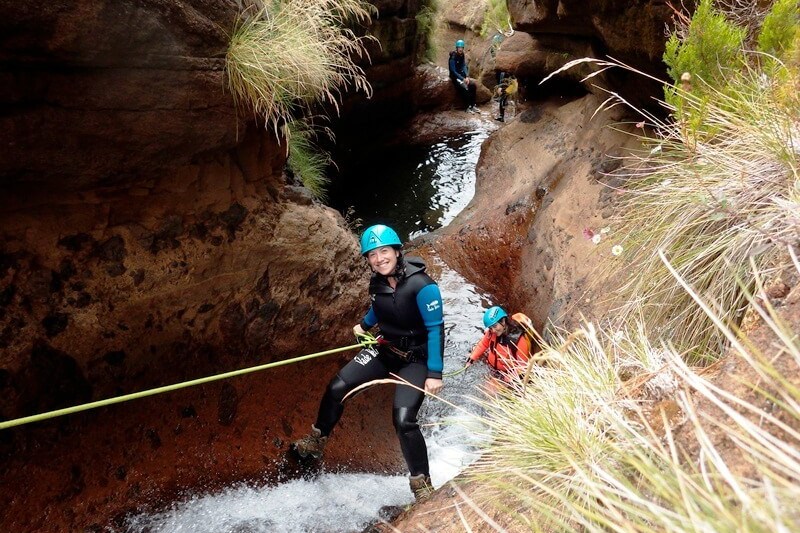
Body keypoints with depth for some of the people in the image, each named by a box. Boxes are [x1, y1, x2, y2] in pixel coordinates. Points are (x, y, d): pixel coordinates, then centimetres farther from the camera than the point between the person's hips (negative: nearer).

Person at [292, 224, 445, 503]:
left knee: (403, 420, -21)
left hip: (415, 359, -6)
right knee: (337, 388, -3)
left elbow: (436, 329, -22)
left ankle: (422, 484, -2)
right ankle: (316, 442, 20)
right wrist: (364, 325, 37)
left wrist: (435, 373, -24)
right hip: (384, 350, 6)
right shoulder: (377, 283, -3)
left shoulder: (422, 285, -25)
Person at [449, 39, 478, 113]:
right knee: (465, 88, -27)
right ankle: (468, 107, -13)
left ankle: (473, 105, -4)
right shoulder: (453, 57, -18)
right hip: (455, 77, -7)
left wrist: (467, 77, -16)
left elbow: (464, 66, 0)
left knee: (473, 85, -12)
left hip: (462, 75, 7)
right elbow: (453, 71, -19)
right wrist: (462, 79, -21)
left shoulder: (462, 56, 3)